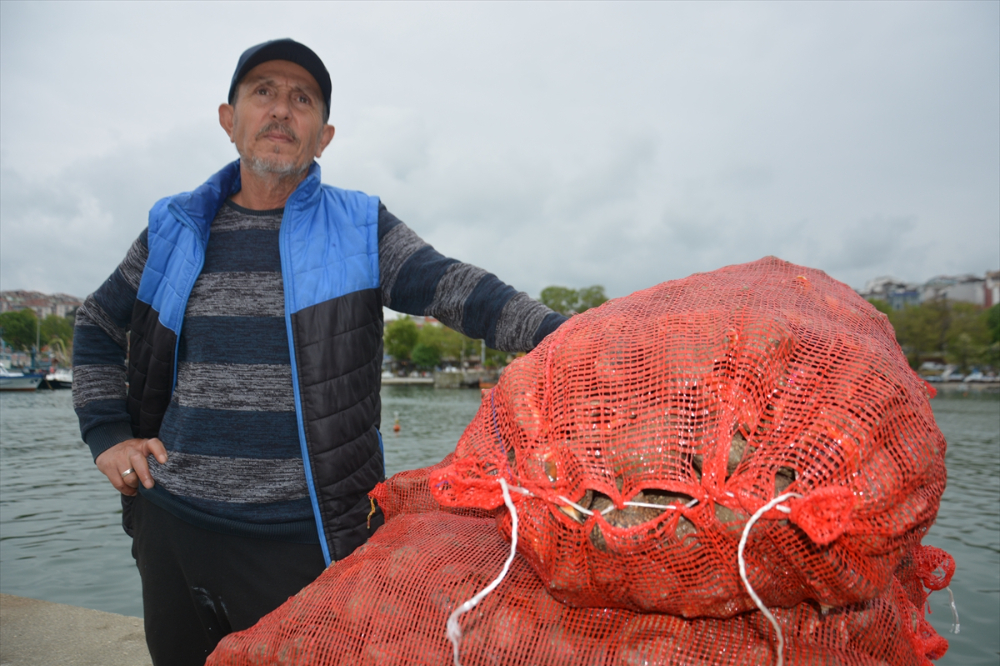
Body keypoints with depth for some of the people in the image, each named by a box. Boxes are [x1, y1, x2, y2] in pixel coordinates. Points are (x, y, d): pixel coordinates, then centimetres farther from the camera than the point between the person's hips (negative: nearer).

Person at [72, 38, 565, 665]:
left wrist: (562, 338, -28)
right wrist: (107, 436, 8)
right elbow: (98, 326, 19)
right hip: (174, 523, 4)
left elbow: (458, 288, -13)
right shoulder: (175, 230, 7)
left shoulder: (360, 228, 0)